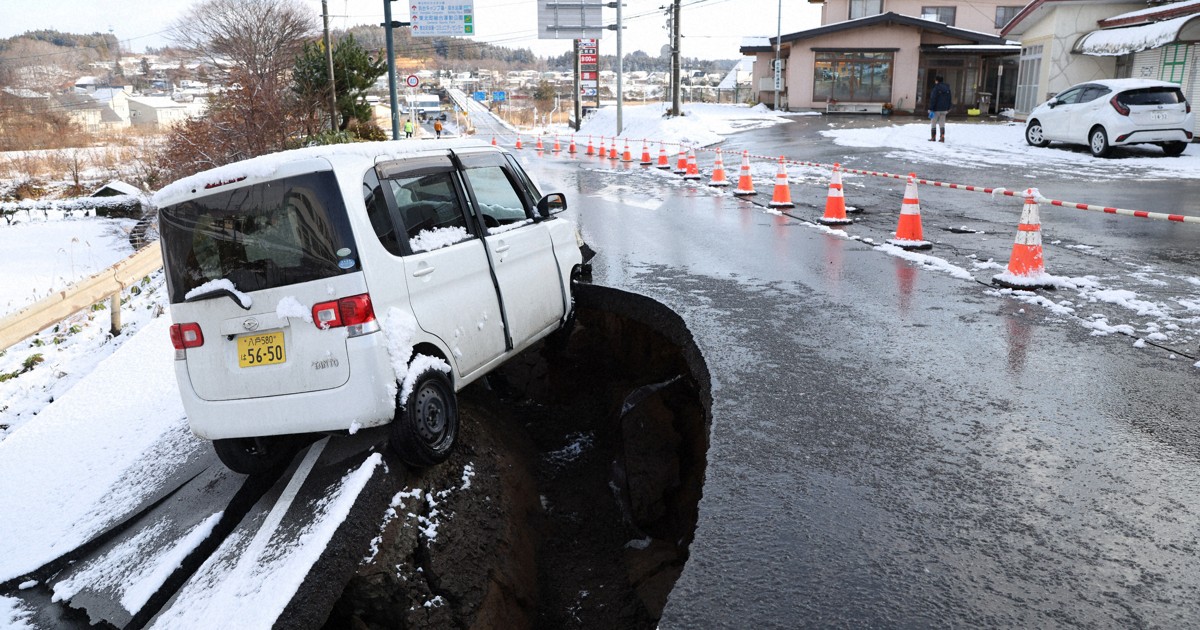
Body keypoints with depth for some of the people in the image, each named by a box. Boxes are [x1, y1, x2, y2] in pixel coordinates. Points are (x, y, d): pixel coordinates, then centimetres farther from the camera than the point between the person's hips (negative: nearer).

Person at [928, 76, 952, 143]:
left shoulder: (936, 88, -14)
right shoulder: (947, 88, 9)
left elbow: (933, 99, -17)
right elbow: (949, 99, 16)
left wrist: (931, 109, -14)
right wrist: (948, 108, 22)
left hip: (936, 109, -6)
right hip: (944, 109, 6)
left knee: (933, 123, 3)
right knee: (942, 124, 9)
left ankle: (933, 137, 4)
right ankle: (942, 137, 3)